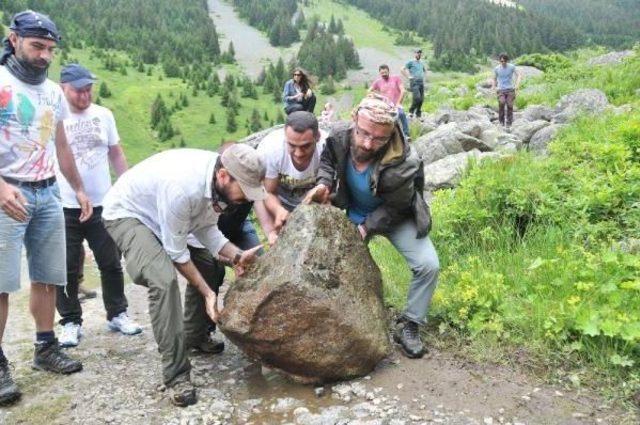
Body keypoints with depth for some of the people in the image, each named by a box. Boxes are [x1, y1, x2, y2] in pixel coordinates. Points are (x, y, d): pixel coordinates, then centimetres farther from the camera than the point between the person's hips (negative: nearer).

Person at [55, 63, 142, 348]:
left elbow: (116, 154, 12)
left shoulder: (104, 115, 4)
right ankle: (71, 322, 20)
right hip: (65, 208, -2)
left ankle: (117, 315, 25)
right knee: (67, 269, 6)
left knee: (111, 264, 10)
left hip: (103, 205, 2)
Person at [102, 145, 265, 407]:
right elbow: (177, 252, -28)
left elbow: (206, 229, -7)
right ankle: (176, 375, -18)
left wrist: (236, 256, -21)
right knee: (164, 280, -29)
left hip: (157, 213, 9)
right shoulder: (183, 187, -39)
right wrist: (206, 292, -22)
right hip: (126, 213, -8)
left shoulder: (218, 181, -16)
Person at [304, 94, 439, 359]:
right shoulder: (340, 139, -26)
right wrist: (324, 184, -21)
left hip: (394, 217, -3)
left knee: (428, 266, -17)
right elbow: (327, 160, -2)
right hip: (353, 214, 4)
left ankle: (408, 326, 4)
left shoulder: (401, 165, -37)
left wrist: (366, 228, -28)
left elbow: (395, 208, -21)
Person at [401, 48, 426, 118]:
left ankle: (418, 115, 10)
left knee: (421, 99, 2)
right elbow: (402, 69, -5)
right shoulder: (411, 62, 3)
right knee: (417, 98, -21)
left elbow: (425, 70, 41)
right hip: (414, 82, -6)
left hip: (421, 83, 6)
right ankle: (411, 110, 0)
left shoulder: (421, 64, 22)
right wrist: (408, 76, -8)